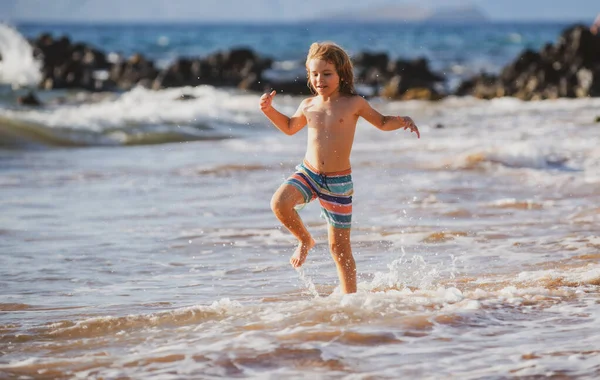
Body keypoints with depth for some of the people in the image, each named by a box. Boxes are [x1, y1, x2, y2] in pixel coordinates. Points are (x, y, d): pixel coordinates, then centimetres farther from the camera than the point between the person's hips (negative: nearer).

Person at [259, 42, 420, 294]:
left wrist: (402, 121, -11)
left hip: (338, 181, -2)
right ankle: (305, 240, 2)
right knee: (279, 203, -27)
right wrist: (269, 110, 10)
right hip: (307, 173, 3)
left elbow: (382, 123, 9)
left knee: (340, 247, 2)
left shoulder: (353, 104, -4)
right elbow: (290, 127, 24)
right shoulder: (308, 106, 4)